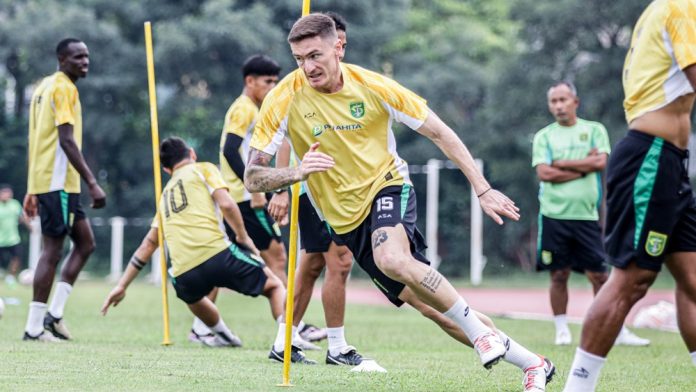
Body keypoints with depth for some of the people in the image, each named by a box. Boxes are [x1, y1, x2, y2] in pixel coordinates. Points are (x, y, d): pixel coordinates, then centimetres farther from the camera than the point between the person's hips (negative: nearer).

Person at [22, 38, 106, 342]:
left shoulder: (44, 87, 18)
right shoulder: (63, 88, -11)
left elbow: (35, 140, 20)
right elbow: (66, 140, -20)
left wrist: (32, 190, 22)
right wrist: (92, 184, -22)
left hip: (43, 180, 10)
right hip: (57, 183, -10)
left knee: (85, 243, 12)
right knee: (53, 249, -6)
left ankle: (54, 314, 8)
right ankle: (34, 327, -4)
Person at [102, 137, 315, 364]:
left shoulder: (166, 194, 29)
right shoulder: (203, 169, 14)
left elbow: (148, 244, 29)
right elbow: (226, 204, -3)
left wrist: (122, 286, 32)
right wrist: (243, 238, 10)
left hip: (183, 274, 5)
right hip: (217, 254, -5)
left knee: (191, 294, 40)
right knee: (275, 286, 13)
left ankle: (224, 335, 47)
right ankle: (282, 344, -9)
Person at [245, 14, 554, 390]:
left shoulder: (372, 87, -13)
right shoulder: (285, 99, -13)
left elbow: (439, 133, -3)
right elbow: (252, 178, -12)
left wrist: (482, 189, -6)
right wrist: (297, 172, -32)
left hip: (387, 185, -2)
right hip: (344, 218, 2)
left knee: (392, 259, -36)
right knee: (428, 301, -2)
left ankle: (479, 331, -18)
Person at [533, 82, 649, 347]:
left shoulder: (594, 130, 10)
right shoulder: (544, 136, 9)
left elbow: (601, 162, -6)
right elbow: (544, 173, -5)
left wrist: (561, 164, -4)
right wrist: (584, 166, -5)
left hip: (587, 215, 0)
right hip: (554, 215, 0)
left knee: (599, 275, 0)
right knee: (559, 275, 2)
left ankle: (617, 331, 5)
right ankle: (562, 331, 12)